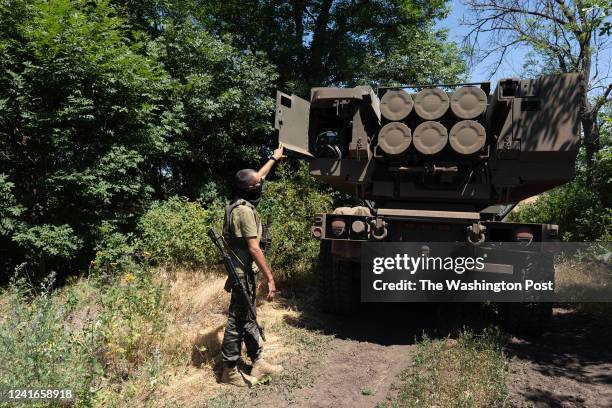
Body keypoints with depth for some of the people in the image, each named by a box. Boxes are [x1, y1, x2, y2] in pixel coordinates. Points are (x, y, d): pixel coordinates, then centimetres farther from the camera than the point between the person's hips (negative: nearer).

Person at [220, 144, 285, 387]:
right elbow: (254, 248, -24)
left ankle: (258, 362, 27)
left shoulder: (241, 202, 7)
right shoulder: (245, 210, -21)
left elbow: (258, 177, 24)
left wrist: (274, 158, 35)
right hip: (244, 274, -10)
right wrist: (270, 278, -22)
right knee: (238, 321, 1)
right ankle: (230, 371, 13)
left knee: (248, 318, 15)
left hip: (244, 271, 10)